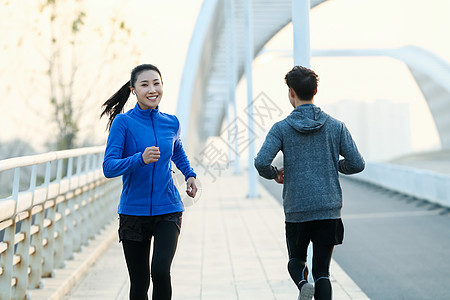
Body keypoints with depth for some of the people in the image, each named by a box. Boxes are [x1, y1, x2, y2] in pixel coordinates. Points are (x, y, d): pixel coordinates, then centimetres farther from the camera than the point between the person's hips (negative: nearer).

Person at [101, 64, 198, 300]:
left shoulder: (171, 123, 4)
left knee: (161, 270, -20)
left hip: (168, 210, 1)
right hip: (133, 212, -1)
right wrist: (140, 159, -31)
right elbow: (109, 167, -15)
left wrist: (190, 175, 11)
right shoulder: (123, 122, -7)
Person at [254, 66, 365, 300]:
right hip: (329, 210, 1)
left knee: (296, 259, 21)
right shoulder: (336, 127, 2)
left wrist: (275, 175, 6)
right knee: (322, 271, 7)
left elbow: (261, 162, -16)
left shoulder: (281, 128, -3)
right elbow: (357, 164, 0)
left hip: (296, 210, -1)